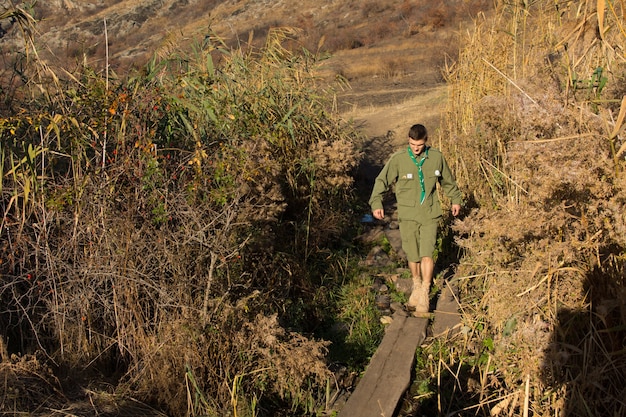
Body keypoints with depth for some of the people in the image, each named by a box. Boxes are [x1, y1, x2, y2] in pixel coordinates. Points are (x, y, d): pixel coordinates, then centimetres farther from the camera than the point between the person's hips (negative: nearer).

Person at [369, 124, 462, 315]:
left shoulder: (436, 157, -2)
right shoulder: (398, 159, -9)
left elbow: (447, 180, 15)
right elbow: (382, 180, -6)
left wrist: (455, 199, 23)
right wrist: (376, 203, -19)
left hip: (430, 214, 0)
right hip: (407, 215, 0)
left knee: (427, 254, -8)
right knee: (412, 256, 8)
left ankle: (424, 296, 3)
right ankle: (416, 288, 32)